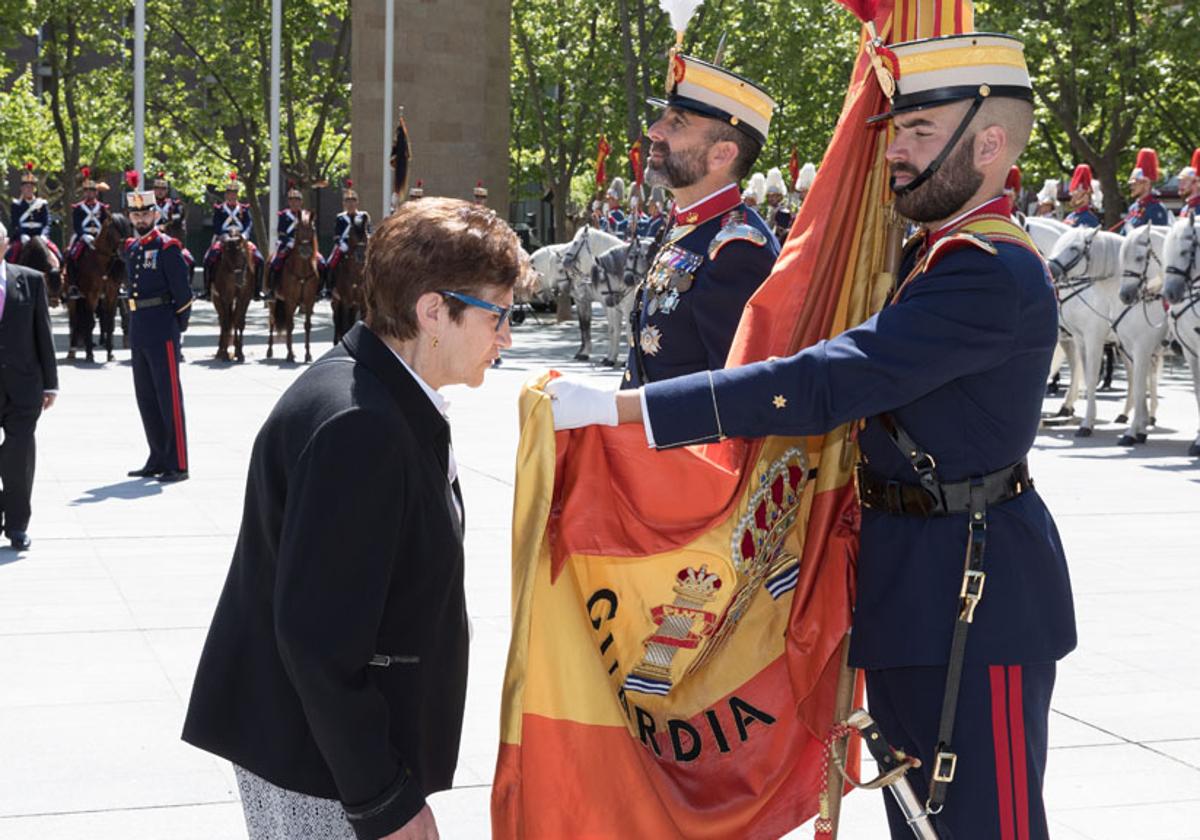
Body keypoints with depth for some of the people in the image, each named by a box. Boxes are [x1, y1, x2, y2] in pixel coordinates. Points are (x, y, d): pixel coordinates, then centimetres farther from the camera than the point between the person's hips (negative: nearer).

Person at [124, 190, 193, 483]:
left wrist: (178, 327, -5)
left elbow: (183, 291, -10)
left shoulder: (168, 247, -8)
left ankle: (178, 465, -1)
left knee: (169, 397, -5)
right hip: (138, 332, 8)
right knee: (146, 398, 12)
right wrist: (137, 324, 14)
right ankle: (157, 460, 21)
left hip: (162, 332, -8)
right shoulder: (131, 249, 14)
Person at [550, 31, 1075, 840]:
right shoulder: (936, 256, 12)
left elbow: (826, 385, -30)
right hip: (912, 588, 10)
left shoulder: (994, 273, -22)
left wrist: (620, 406, -30)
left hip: (976, 598, -10)